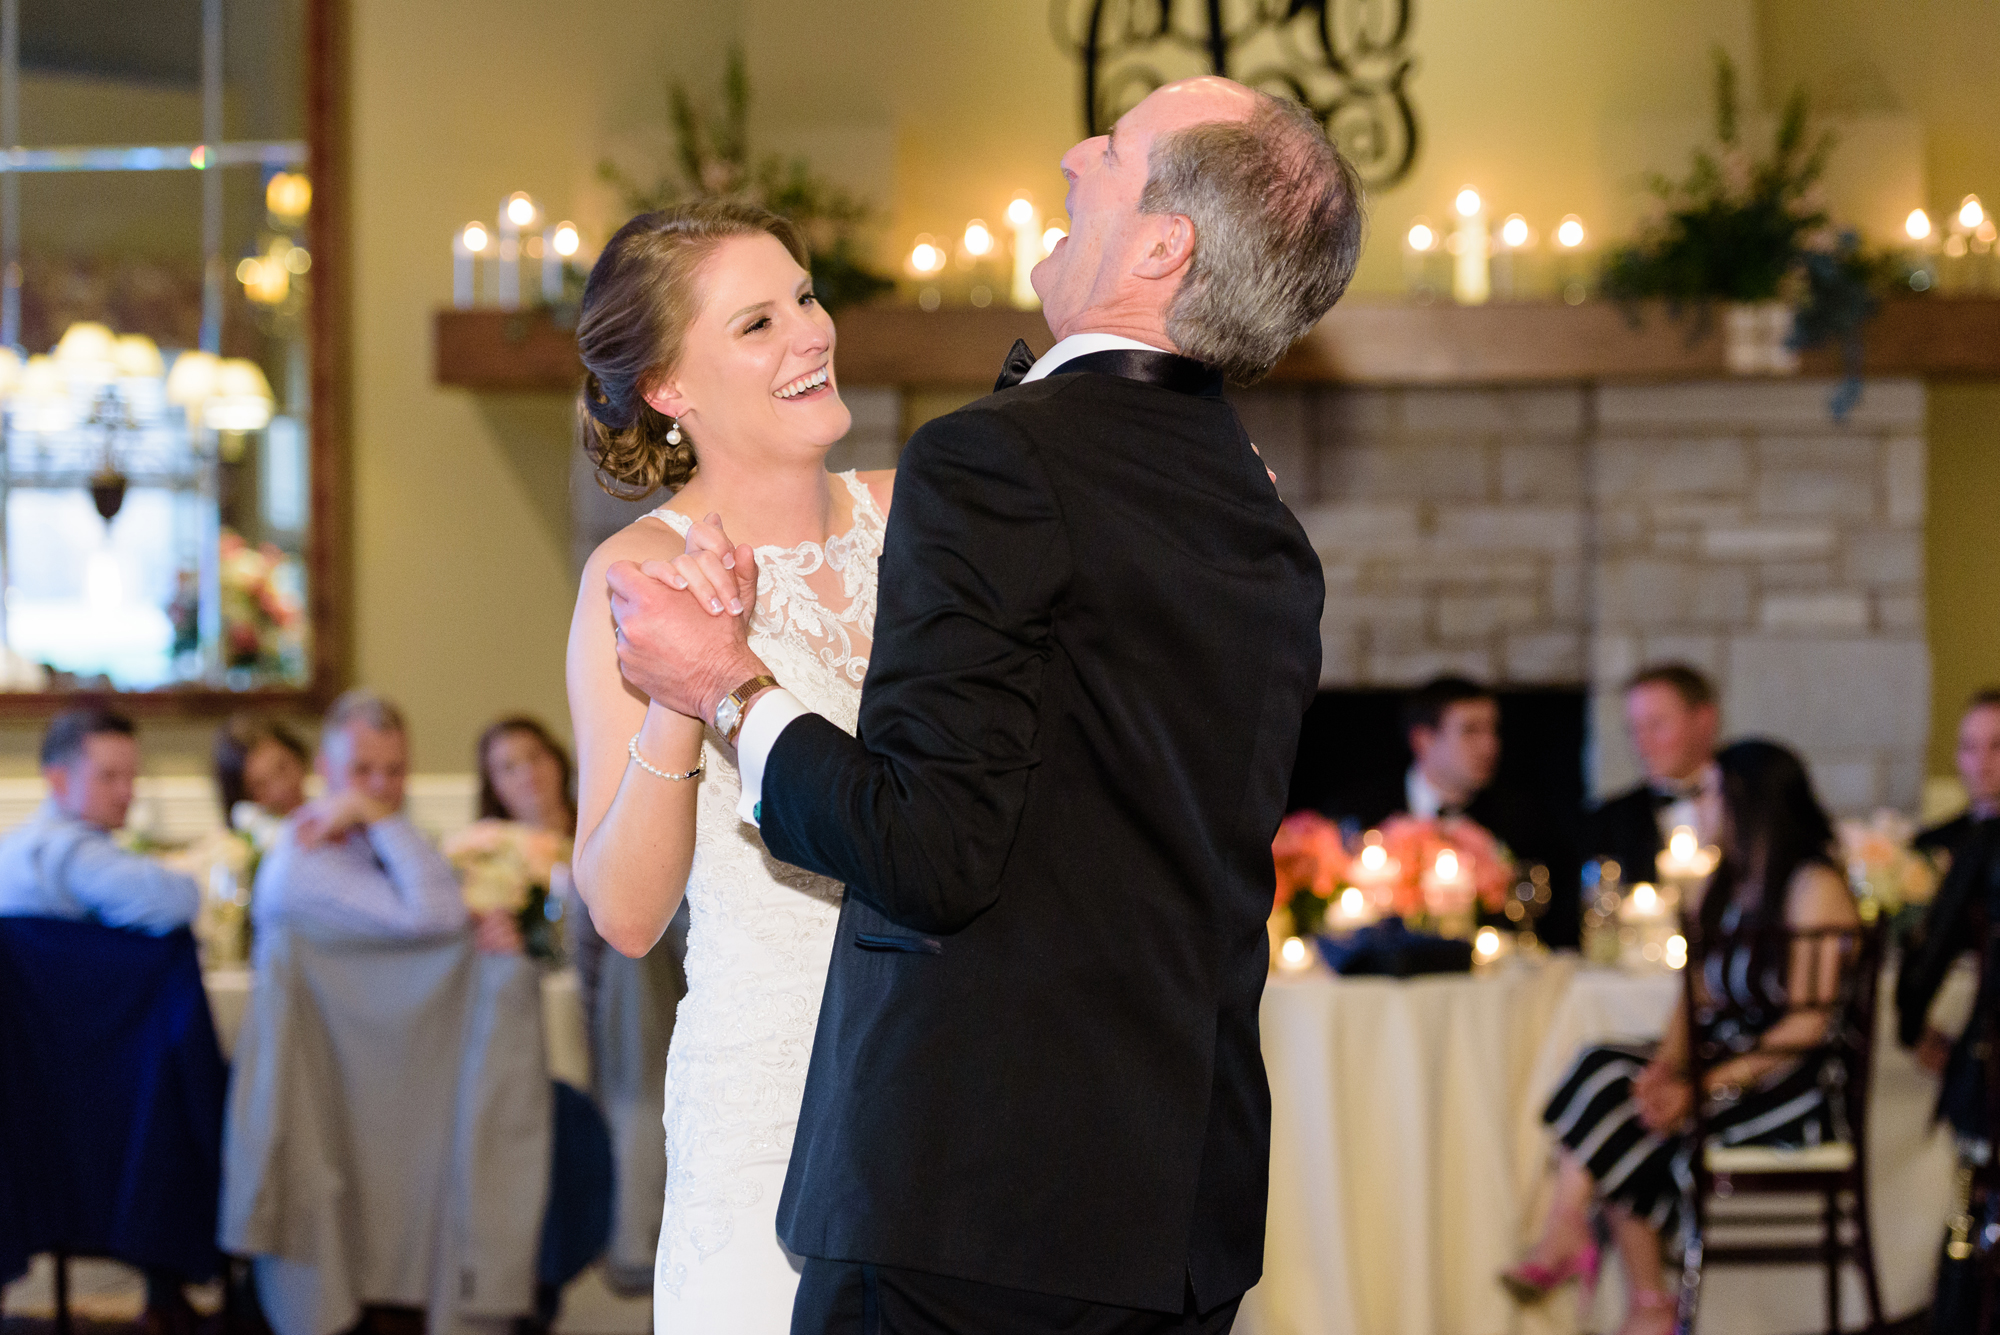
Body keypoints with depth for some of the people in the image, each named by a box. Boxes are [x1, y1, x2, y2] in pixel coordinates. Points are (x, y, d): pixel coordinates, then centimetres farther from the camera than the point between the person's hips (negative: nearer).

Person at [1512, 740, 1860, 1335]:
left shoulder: (1815, 886, -10)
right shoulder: (1728, 886, 17)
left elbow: (1810, 1023, -17)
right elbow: (1698, 996, 11)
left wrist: (1707, 1086, -22)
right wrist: (1669, 1064, -10)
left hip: (1795, 1085, -8)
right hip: (1728, 1058, 8)